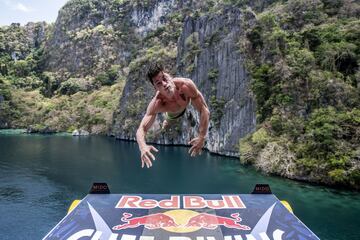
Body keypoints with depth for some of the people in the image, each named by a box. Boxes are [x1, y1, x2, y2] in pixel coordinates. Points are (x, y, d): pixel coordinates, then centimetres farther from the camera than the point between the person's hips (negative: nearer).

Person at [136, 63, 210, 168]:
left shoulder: (186, 84, -50)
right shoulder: (156, 104, -47)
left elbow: (204, 110, -42)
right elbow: (141, 129, -46)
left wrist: (202, 137, -47)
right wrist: (143, 147, -68)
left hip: (187, 105, 0)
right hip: (172, 114, 0)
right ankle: (167, 120, 63)